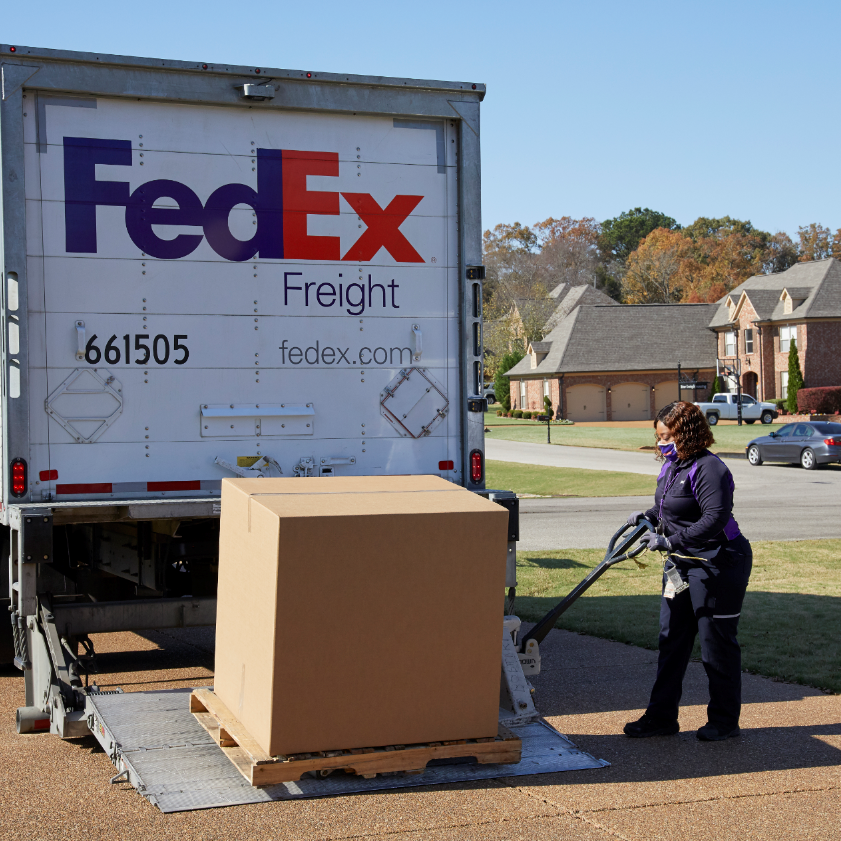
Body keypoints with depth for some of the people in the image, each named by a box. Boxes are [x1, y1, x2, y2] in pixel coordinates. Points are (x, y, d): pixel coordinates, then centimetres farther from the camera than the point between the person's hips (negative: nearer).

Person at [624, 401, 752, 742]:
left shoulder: (709, 469, -20)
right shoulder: (672, 466, 10)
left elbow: (715, 519, -28)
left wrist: (670, 541, -29)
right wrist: (649, 515, 2)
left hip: (718, 563, -10)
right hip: (681, 563, 10)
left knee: (716, 643, 2)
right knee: (671, 640, 11)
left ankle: (725, 720, 16)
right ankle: (662, 716, 18)